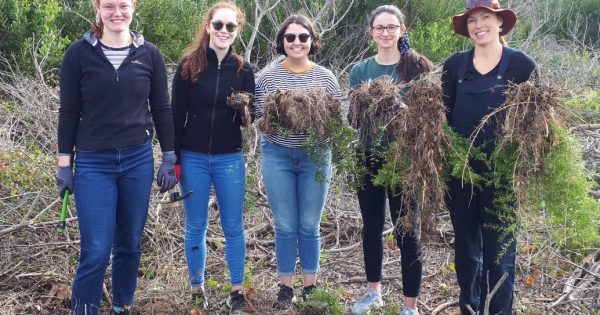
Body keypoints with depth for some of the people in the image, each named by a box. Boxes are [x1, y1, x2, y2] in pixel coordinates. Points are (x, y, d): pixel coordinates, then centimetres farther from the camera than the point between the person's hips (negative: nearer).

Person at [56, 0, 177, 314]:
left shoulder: (149, 54, 2)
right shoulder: (79, 52, -4)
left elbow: (161, 109, 6)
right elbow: (69, 111, -1)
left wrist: (169, 158, 5)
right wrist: (64, 163, -2)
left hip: (138, 161, 2)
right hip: (93, 163, -2)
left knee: (130, 244, 13)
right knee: (96, 251, -5)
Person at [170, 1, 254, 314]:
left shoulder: (243, 69, 0)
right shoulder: (188, 65, -3)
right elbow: (176, 115, -1)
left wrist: (245, 110, -20)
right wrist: (173, 158, -4)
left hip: (230, 160, 1)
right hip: (193, 158, 0)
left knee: (233, 227, 7)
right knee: (196, 227, 9)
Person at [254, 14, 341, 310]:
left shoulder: (325, 77, 3)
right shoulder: (267, 77, 0)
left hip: (315, 157, 0)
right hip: (277, 155, 0)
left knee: (309, 226, 8)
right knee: (285, 226, 6)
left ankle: (310, 286, 22)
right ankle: (285, 287, 19)